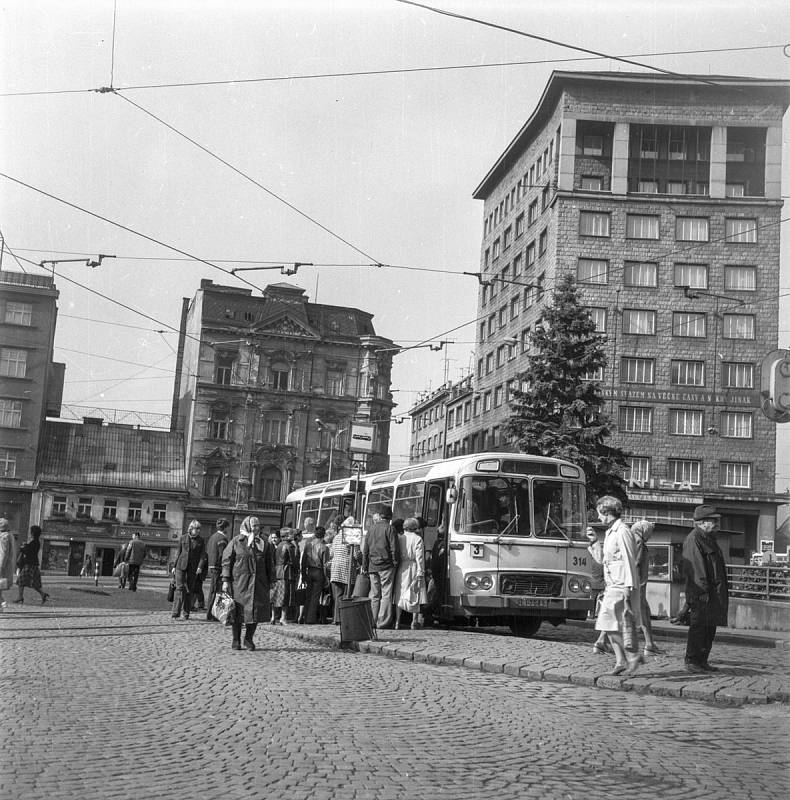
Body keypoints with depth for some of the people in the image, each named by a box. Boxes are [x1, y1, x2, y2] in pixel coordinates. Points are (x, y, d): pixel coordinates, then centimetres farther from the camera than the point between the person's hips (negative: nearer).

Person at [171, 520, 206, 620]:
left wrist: (200, 567, -14)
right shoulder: (183, 538, 5)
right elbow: (178, 552, 10)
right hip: (181, 565, -1)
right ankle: (176, 613, -13)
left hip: (193, 568, 1)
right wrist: (174, 566, 9)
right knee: (180, 588, -10)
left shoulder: (201, 540, 4)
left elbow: (202, 555, -1)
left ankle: (186, 613, 16)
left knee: (189, 590, 6)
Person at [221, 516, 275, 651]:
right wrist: (225, 580, -6)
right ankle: (236, 640, 15)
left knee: (255, 610, -1)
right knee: (237, 611, 2)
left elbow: (270, 564, 13)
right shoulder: (236, 542, 1)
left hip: (258, 583, 2)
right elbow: (226, 561, 0)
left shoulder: (264, 543, 10)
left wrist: (271, 582, 9)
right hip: (239, 581, -2)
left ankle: (249, 639, 15)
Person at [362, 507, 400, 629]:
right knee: (386, 594, -2)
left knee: (374, 595, 11)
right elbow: (394, 549, -12)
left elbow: (365, 549, 13)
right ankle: (383, 622, -5)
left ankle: (373, 621, 12)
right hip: (386, 566, -5)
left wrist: (364, 566, 18)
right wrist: (395, 563, -1)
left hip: (373, 566, 5)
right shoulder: (389, 529, -7)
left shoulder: (371, 528, 9)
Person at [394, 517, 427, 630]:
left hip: (401, 569, 3)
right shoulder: (418, 539, -5)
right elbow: (419, 558, -9)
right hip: (413, 568, -3)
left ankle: (397, 622, 5)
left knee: (399, 595, 8)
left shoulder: (399, 538, 5)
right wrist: (420, 573, -9)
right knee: (415, 595, 6)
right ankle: (415, 622, 8)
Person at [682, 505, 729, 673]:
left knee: (710, 628, 12)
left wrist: (722, 593, 20)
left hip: (714, 594, 10)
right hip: (701, 594, -10)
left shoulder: (709, 539, 20)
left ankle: (702, 661, 19)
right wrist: (703, 590, -23)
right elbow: (695, 567, -18)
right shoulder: (693, 539, -11)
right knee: (698, 627, -6)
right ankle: (692, 661, -1)